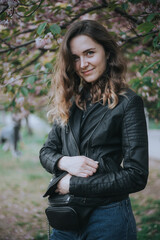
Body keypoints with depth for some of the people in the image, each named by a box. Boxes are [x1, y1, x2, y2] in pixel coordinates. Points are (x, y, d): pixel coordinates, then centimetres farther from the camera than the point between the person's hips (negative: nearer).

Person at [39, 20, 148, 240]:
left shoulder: (128, 103, -10)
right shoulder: (70, 102, 6)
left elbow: (136, 176, -15)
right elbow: (46, 151, 10)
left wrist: (72, 185, -13)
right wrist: (64, 162, -13)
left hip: (108, 216, -5)